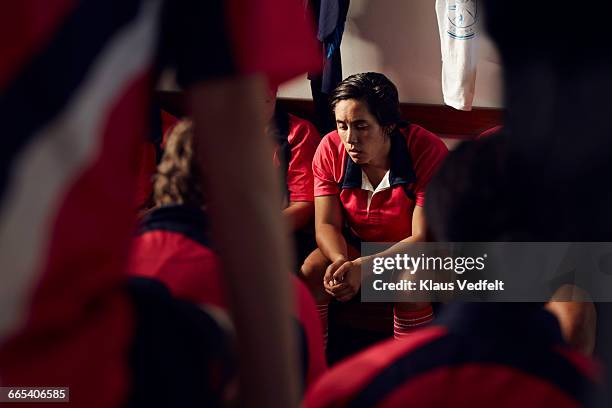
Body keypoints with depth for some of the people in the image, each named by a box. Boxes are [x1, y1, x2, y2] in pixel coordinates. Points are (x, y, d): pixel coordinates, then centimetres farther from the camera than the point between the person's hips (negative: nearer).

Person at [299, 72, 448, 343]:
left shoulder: (428, 152, -26)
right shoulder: (330, 150, -14)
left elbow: (423, 238, -25)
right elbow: (327, 225, -12)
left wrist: (362, 267, -38)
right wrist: (340, 260, -36)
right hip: (353, 245, 3)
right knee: (309, 273, -23)